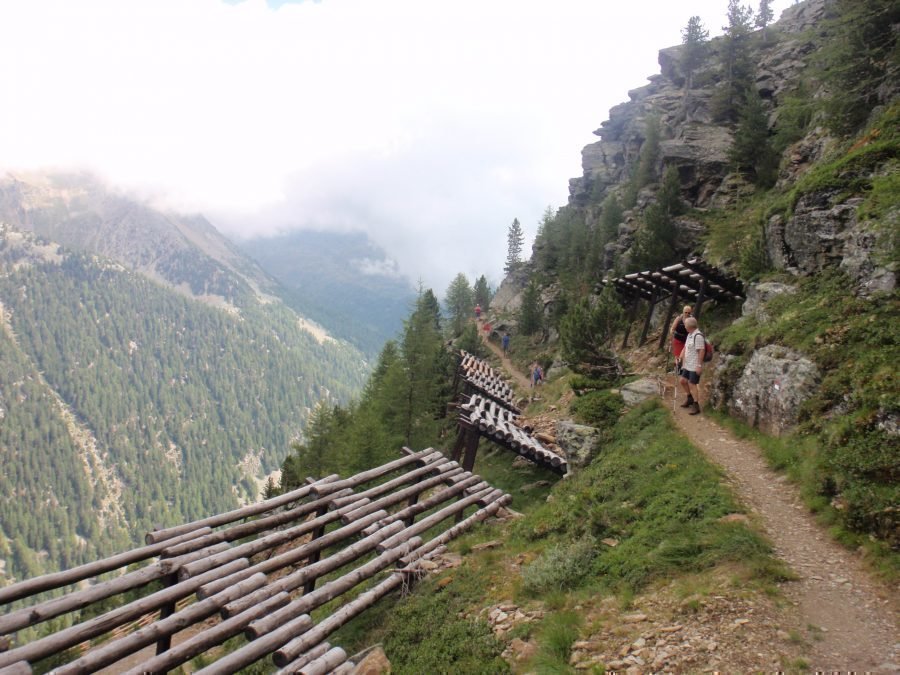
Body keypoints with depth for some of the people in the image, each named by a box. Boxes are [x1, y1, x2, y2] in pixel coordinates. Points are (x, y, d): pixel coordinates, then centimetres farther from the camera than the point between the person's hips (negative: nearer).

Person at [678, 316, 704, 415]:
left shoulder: (698, 336, -21)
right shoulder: (689, 335, 9)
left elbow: (701, 351, -24)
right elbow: (686, 348, 19)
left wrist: (699, 366, -23)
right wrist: (681, 358, 12)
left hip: (695, 367, -10)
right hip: (688, 365, 10)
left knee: (692, 384, -6)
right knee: (682, 381, 16)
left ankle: (696, 406, 2)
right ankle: (690, 398, 34)